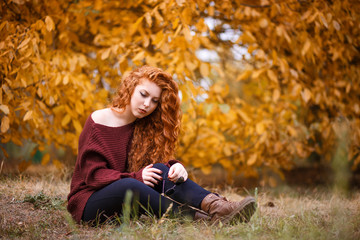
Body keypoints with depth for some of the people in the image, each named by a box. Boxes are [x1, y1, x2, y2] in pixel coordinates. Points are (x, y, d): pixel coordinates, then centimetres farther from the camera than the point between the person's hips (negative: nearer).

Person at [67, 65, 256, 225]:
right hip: (89, 202, -4)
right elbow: (92, 174, -12)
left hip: (130, 197, 5)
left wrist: (176, 167, -22)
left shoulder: (145, 128, 12)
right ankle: (195, 217, -41)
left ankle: (215, 206, -45)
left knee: (162, 170, -23)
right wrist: (136, 177, -24)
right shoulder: (98, 121, -6)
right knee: (128, 186, -37)